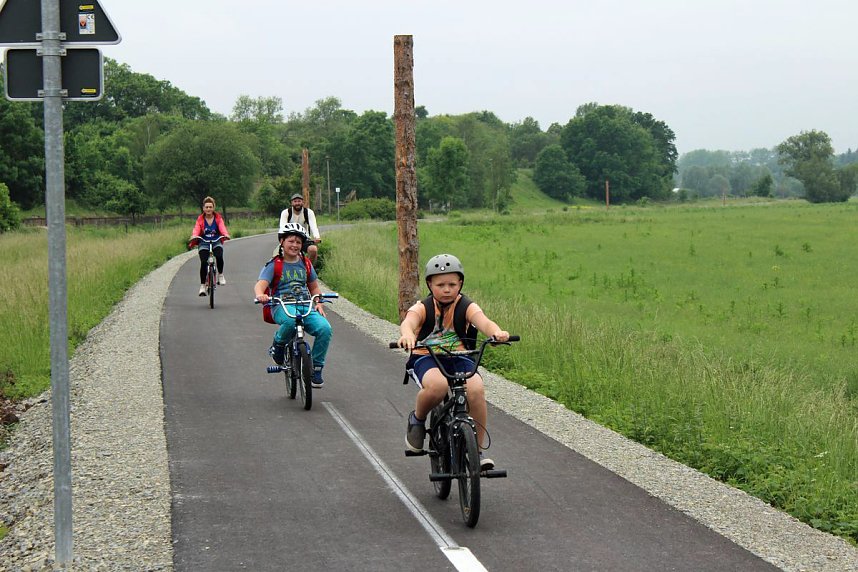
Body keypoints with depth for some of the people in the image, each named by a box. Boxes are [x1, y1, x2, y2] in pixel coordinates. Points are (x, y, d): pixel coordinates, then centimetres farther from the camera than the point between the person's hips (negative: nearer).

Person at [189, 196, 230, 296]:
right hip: (204, 244, 0)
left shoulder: (218, 218, 1)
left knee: (219, 256, -31)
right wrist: (193, 238, -37)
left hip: (216, 242, 0)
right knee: (203, 262, -20)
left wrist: (226, 235, -37)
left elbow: (222, 227, -15)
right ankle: (202, 286, -10)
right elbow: (196, 230, -15)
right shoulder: (200, 219, -1)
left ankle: (220, 274, -4)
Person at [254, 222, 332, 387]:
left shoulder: (305, 264, 17)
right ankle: (278, 346, -8)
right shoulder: (273, 265, 3)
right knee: (291, 321, -41)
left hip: (305, 306, 4)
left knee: (325, 328, -25)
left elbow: (314, 287, 26)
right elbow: (260, 284, -12)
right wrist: (260, 295, -36)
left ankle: (316, 368, -7)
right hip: (282, 307, -4)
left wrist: (319, 303, 5)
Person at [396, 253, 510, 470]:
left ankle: (478, 449, -12)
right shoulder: (422, 308, -6)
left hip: (459, 357, 2)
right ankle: (417, 419, -4)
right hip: (426, 357, -2)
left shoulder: (466, 307, -2)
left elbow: (484, 322, -23)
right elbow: (408, 322, -29)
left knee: (476, 389, -28)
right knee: (437, 385, -38)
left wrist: (497, 332, -48)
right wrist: (407, 335, -55)